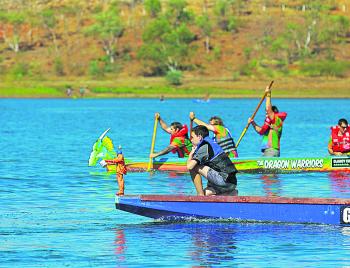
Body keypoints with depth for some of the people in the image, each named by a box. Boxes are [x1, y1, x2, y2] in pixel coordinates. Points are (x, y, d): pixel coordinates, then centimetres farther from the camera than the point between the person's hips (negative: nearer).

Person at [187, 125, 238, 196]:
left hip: (224, 180, -9)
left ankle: (201, 197, -6)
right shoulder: (212, 143, 20)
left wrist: (191, 154, 6)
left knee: (194, 168, -7)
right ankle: (231, 194, 9)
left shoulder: (204, 146, -7)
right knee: (205, 193, 23)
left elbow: (189, 166, -13)